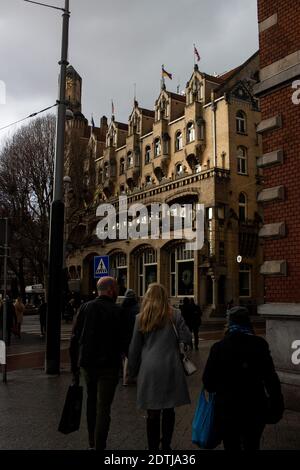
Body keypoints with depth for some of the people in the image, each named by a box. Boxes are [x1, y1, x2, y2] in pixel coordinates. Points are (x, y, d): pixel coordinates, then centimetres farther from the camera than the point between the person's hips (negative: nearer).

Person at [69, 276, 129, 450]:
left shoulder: (85, 307, 2)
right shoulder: (116, 310, -10)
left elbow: (75, 339, 1)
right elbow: (124, 340, -11)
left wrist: (74, 365, 6)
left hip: (87, 363, 5)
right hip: (108, 365, -5)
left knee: (92, 401, 21)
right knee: (103, 407, 1)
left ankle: (92, 443, 32)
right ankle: (99, 446, 2)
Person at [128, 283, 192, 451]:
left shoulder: (141, 317, 1)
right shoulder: (175, 315, -2)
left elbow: (134, 347, 5)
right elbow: (187, 339, -2)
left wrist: (133, 370, 15)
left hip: (149, 369, 0)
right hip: (170, 368, 0)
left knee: (153, 412, 6)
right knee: (169, 410, 12)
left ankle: (153, 447, 12)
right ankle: (166, 445, 21)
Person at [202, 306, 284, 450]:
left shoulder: (219, 347, -12)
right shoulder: (259, 345, -9)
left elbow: (208, 382, -9)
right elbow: (270, 378, -9)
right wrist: (278, 404, 4)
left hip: (226, 409, -1)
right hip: (254, 408, 1)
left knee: (232, 445, 16)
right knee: (252, 445, 21)